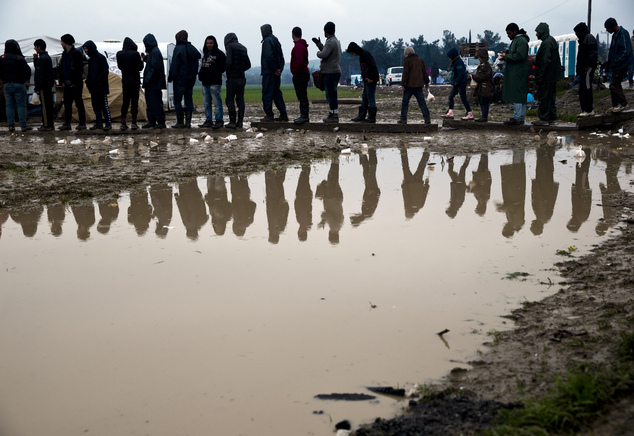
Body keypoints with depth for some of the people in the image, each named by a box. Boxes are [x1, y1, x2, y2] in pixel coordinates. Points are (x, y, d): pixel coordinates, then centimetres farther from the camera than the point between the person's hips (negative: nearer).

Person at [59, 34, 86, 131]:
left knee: (79, 103, -3)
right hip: (67, 84, 8)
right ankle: (67, 124, 12)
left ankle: (82, 123, 1)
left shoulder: (76, 54, -11)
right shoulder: (65, 54, 16)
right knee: (67, 104, 8)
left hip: (75, 84, -8)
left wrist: (75, 82, -16)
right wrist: (63, 81, 13)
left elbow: (79, 70, -14)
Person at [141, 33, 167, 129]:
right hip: (150, 84, 10)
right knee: (150, 103, 14)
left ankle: (161, 122, -2)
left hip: (154, 84, -10)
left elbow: (154, 68, -21)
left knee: (156, 103, -6)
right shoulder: (152, 52, 15)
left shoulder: (155, 52, -16)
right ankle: (151, 121, 20)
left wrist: (147, 80, -20)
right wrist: (145, 58, 12)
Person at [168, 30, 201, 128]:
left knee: (177, 101, -1)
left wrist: (171, 77, -9)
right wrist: (193, 75, 14)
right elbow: (196, 65, 12)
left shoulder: (178, 48, -11)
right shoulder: (192, 49, 11)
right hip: (190, 79, 7)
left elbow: (174, 65, -13)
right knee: (189, 101, 8)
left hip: (180, 79, -7)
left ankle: (180, 122, -5)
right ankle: (188, 122, 5)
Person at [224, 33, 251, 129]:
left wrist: (227, 71, 2)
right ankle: (240, 121, 6)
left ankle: (232, 122, -8)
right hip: (242, 78, 6)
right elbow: (248, 65, 15)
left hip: (232, 78, -6)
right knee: (240, 100, 8)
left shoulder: (230, 46, -5)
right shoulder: (243, 48, 14)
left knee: (230, 99, -3)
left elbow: (229, 62, -16)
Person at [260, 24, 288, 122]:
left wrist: (275, 69, -17)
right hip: (276, 73, 9)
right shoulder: (276, 40, 17)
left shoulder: (267, 41, -11)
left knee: (267, 93, -5)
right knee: (277, 93, 13)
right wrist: (280, 68, 8)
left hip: (268, 72, -9)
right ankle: (283, 115, 12)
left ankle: (269, 115, -7)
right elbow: (281, 56, 16)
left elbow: (269, 56, -21)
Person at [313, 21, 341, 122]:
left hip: (330, 72, -10)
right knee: (331, 94, 15)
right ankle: (332, 113, 20)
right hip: (335, 71, 10)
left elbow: (323, 55, -25)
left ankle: (334, 115, -8)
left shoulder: (331, 42, -15)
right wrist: (319, 44, 32)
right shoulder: (336, 41, 17)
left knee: (331, 94, -8)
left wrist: (318, 53, -4)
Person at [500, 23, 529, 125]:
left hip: (518, 73, -11)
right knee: (521, 95, 11)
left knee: (517, 95, -11)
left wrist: (506, 57, -16)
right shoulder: (515, 40, 20)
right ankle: (521, 117, 13)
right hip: (514, 73, 11)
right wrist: (506, 54, 10)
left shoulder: (521, 41, -13)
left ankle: (517, 118, -11)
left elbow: (520, 56, -21)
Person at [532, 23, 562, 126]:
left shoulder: (546, 43, -18)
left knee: (544, 97, -5)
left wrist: (540, 76, -20)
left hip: (547, 77, -10)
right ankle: (552, 118, 19)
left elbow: (545, 61, -23)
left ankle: (544, 119, -2)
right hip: (553, 76, 10)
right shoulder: (552, 40, 15)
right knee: (550, 97, 14)